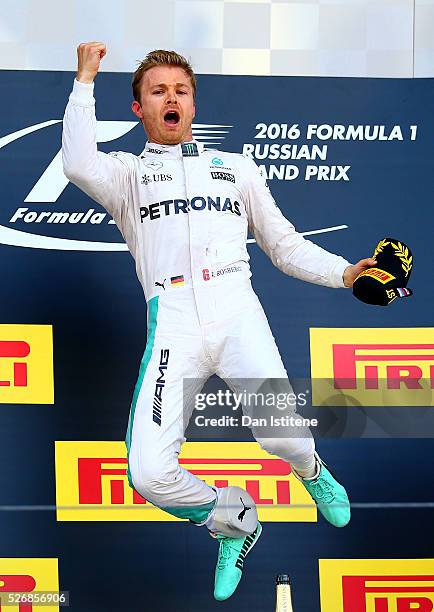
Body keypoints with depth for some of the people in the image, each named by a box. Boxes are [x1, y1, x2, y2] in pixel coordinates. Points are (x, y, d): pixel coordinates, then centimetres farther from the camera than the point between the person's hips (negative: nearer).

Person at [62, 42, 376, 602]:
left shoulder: (237, 168, 27)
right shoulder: (127, 173, 20)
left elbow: (285, 245, 26)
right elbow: (79, 166, -5)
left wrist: (343, 272, 9)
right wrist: (85, 80, -1)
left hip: (236, 310, 1)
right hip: (172, 321, 0)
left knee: (281, 434, -25)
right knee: (149, 474, -19)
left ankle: (310, 470, 16)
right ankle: (233, 522, 13)